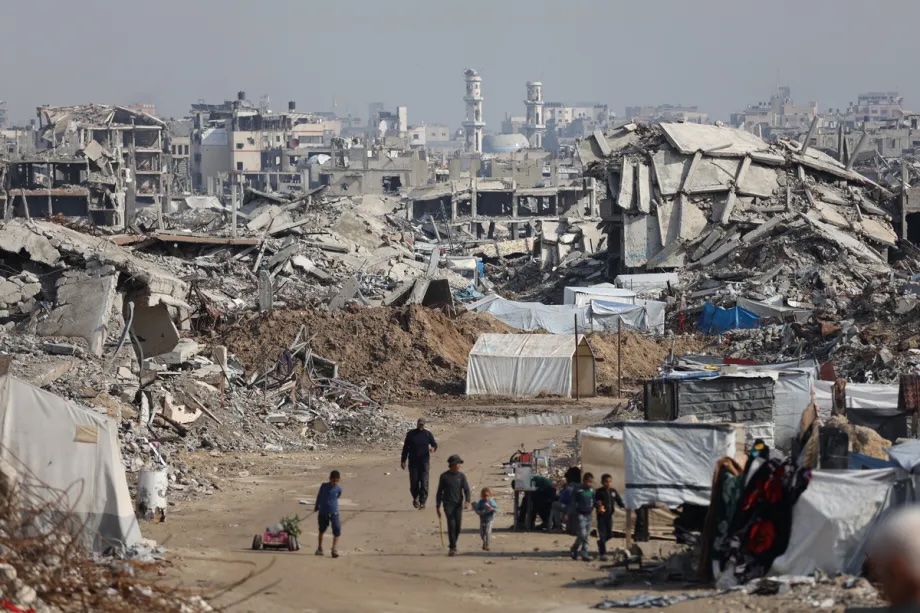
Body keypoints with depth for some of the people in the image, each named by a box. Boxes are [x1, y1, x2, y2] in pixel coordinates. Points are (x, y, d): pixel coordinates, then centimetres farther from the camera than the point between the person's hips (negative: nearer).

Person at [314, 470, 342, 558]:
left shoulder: (338, 489, -5)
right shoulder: (324, 486, -7)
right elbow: (319, 497, 6)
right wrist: (316, 508, 17)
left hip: (334, 512, 0)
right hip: (323, 512, 0)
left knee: (337, 530, -14)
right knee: (322, 529, 16)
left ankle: (334, 550, -12)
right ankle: (319, 548, 33)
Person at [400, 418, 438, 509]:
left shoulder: (428, 434, 4)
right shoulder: (410, 434, 4)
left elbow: (434, 444, 5)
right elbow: (405, 448, 8)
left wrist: (433, 448, -21)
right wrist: (403, 461, 6)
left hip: (424, 461, 0)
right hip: (413, 462, 0)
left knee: (424, 482, -6)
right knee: (414, 482, 0)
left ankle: (422, 502, -1)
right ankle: (415, 498, 25)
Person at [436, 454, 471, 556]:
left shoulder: (461, 476, 5)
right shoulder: (444, 476, 0)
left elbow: (466, 489, 0)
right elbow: (439, 492, 6)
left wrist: (467, 501, -18)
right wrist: (438, 506, 5)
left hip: (458, 504, 3)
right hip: (448, 504, -3)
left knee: (458, 526, 2)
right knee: (451, 524, -13)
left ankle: (453, 545, 22)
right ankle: (452, 548, -11)